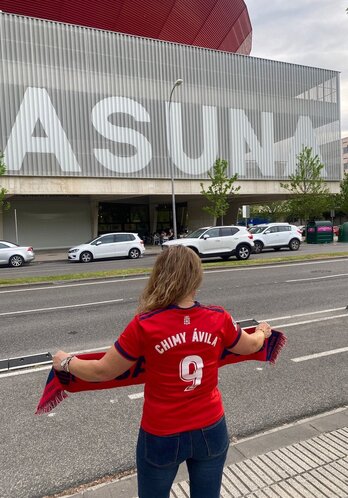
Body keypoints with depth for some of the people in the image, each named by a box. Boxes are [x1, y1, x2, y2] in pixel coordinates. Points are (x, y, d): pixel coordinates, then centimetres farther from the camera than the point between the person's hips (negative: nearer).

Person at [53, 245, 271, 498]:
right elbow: (250, 346, 6)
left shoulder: (144, 325, -23)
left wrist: (65, 362, 7)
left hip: (162, 436, -2)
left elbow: (102, 372, -12)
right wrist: (262, 332, 29)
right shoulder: (219, 318, -14)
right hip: (211, 430, 2)